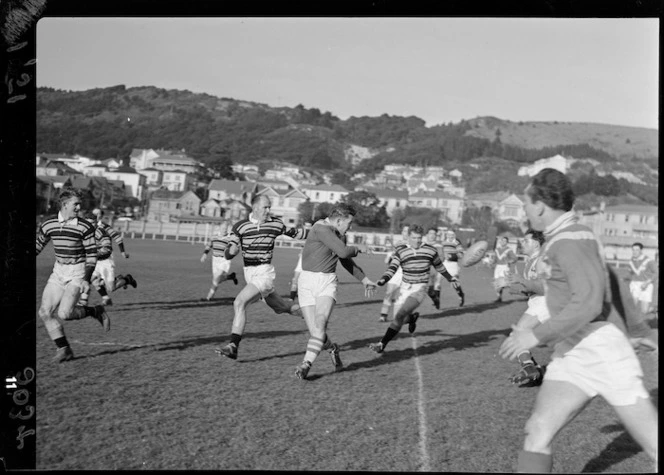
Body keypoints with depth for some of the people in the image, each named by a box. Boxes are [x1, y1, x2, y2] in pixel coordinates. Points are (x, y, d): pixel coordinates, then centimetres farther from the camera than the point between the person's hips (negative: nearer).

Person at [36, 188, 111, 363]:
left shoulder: (85, 226, -11)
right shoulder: (48, 225, 0)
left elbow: (92, 255, -8)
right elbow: (37, 246, 14)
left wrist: (86, 279, -17)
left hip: (77, 273, -5)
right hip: (58, 271, 5)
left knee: (64, 313, -19)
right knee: (45, 312, -4)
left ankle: (96, 311, 8)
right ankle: (64, 349, 7)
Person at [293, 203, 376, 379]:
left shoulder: (339, 235, 14)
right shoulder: (321, 229, -14)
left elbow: (346, 260, 30)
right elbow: (344, 252, -21)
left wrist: (364, 279, 33)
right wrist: (357, 248, 0)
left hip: (327, 282, 5)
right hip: (307, 281, -5)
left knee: (320, 323, -20)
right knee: (314, 331, -7)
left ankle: (306, 364, -24)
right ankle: (332, 348, 24)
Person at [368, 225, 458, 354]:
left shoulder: (430, 250, -1)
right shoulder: (400, 250, -3)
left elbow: (439, 265, 16)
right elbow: (392, 268, -10)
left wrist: (449, 277, 30)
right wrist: (383, 279, -29)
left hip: (420, 288, -3)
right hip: (405, 287, 3)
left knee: (400, 315, -19)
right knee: (398, 318, 6)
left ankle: (382, 344, -17)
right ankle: (412, 317, 43)